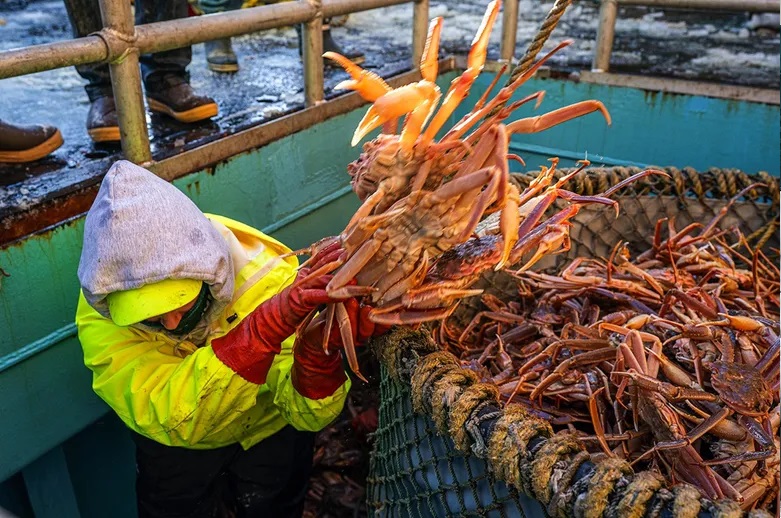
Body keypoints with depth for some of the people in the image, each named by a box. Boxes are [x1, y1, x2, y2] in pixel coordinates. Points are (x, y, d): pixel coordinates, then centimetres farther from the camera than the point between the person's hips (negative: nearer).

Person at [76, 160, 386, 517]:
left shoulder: (268, 278, -30)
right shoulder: (100, 314, -28)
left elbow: (307, 415, -29)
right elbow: (168, 419, -42)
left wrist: (318, 351, -51)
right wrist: (267, 325, -54)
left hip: (269, 429, 0)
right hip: (173, 443, 1)